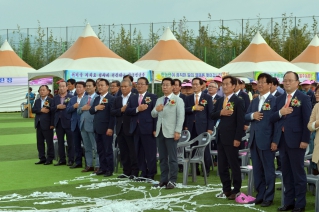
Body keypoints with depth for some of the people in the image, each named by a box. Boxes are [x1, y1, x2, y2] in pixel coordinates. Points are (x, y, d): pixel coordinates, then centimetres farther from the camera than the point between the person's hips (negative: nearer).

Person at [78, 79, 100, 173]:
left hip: (92, 125, -7)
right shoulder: (83, 98, 17)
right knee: (87, 148, 13)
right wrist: (82, 108, -4)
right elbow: (78, 110, 15)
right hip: (83, 125, 7)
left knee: (96, 148, -3)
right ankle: (89, 165, 19)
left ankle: (98, 166, 2)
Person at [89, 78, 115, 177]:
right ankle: (102, 168, 16)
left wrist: (110, 128, -18)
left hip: (106, 128, -7)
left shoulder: (111, 98, -8)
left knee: (108, 149, -1)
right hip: (97, 128, 7)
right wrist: (95, 108, -11)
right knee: (100, 150, 10)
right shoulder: (97, 98, 15)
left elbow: (112, 114, -13)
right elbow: (91, 111, 12)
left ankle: (110, 169, 5)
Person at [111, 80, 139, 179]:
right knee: (123, 152, 10)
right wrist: (121, 110, -9)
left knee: (133, 152, 0)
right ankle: (126, 171, 16)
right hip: (120, 129, 6)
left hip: (130, 129, -6)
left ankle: (134, 172, 5)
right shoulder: (117, 99, 14)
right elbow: (112, 112, 5)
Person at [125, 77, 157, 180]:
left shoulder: (153, 97, -1)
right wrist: (137, 109, -13)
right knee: (139, 152, 9)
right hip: (136, 128, 5)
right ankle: (143, 172, 17)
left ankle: (151, 174, 8)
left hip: (148, 129, -5)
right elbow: (127, 111, 5)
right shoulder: (133, 98, 15)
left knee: (150, 153, -1)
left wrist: (155, 129, -13)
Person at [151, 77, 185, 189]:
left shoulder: (178, 100, -1)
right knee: (162, 157, 9)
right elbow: (153, 115, 15)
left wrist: (178, 131, -18)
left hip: (171, 132, -6)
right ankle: (163, 179, 15)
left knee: (172, 158, -3)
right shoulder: (159, 100, 17)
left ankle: (172, 180, 0)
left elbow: (181, 116, -8)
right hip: (159, 132, 6)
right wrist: (156, 110, -9)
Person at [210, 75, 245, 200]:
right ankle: (226, 189, 18)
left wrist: (237, 138, -17)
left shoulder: (238, 101, -7)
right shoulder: (219, 101, 14)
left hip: (231, 138, -7)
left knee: (234, 165, 1)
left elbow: (240, 121, -12)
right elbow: (212, 116, 9)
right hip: (220, 137, 7)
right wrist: (220, 112, -11)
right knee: (222, 166, 10)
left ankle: (236, 191, 9)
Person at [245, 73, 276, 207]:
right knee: (257, 170, 12)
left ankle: (268, 197, 10)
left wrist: (275, 141, -15)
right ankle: (260, 195, 21)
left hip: (267, 140, -7)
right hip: (254, 140, 7)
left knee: (268, 170, 2)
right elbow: (246, 116, 16)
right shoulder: (254, 101, 15)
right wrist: (252, 115, -8)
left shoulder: (274, 101, -7)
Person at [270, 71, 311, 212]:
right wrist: (280, 113, -11)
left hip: (295, 140, -6)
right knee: (286, 172, 10)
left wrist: (305, 140, -14)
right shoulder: (279, 99, 13)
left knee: (298, 172, 1)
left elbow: (307, 121, -8)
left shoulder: (304, 98, -3)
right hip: (282, 140, 6)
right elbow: (273, 119, 10)